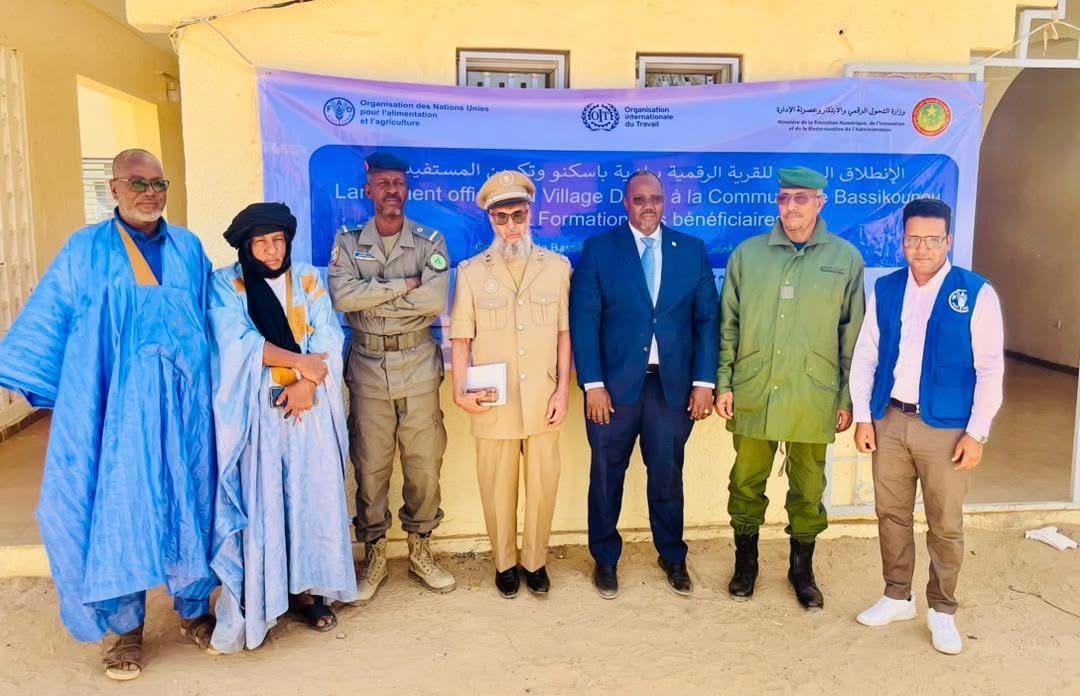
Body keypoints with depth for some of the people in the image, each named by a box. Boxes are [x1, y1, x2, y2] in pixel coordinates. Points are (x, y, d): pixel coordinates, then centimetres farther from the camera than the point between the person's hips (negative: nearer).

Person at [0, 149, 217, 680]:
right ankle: (126, 628, 19)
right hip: (115, 403, -2)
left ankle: (193, 611, 24)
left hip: (181, 402, 2)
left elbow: (212, 317, 15)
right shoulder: (86, 250, 3)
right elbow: (48, 318, 4)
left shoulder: (188, 248, 10)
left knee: (186, 499, 8)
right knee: (117, 505, 3)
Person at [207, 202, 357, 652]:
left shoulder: (308, 281, 10)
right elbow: (239, 341, -10)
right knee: (259, 499, -1)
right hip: (256, 410, -2)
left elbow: (329, 340, 1)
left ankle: (308, 588, 14)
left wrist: (306, 383, -13)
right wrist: (300, 361, -12)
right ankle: (259, 596, 8)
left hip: (309, 406, 2)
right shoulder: (225, 285, 3)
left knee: (311, 494, 3)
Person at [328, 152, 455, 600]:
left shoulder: (430, 242, 3)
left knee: (424, 463, 6)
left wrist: (372, 300, -11)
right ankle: (374, 555, 22)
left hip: (418, 365, 0)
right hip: (368, 366, 0)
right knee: (370, 465, 6)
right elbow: (342, 296, -14)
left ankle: (420, 550, 24)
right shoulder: (348, 242, 4)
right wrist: (404, 285, -14)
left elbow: (435, 300, -14)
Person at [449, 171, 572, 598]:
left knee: (542, 484, 9)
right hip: (493, 404, 0)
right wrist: (461, 391, -11)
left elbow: (565, 332, 4)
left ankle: (535, 560, 29)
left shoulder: (557, 266, 3)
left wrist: (563, 390, -2)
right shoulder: (471, 272, 1)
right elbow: (461, 338, 1)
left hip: (542, 402, 1)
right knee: (497, 488, 10)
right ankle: (505, 562, 30)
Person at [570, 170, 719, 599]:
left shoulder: (692, 250, 6)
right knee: (607, 475, 10)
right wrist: (593, 384, -11)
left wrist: (704, 382, -3)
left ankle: (672, 558, 33)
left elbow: (707, 319, 5)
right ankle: (605, 559, 29)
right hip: (615, 383, -1)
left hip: (674, 384, 1)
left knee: (668, 475, 12)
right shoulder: (598, 250, 0)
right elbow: (584, 320, -5)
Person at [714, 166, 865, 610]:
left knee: (808, 489, 11)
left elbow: (853, 334, 3)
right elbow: (729, 325, 6)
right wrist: (724, 383, 1)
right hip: (753, 394, 1)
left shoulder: (846, 259, 1)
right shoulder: (747, 254, 3)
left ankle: (802, 569, 31)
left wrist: (848, 398, 1)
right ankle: (745, 563, 30)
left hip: (813, 398, -1)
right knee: (747, 482, 11)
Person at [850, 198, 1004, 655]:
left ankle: (942, 610, 25)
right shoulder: (885, 290, 4)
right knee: (891, 514, 13)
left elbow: (990, 368, -6)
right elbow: (864, 355, 6)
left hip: (946, 427, -3)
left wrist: (977, 433, -9)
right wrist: (863, 417, 1)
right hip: (889, 421, 3)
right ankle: (897, 597, 31)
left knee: (946, 525, 7)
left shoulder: (976, 294, -6)